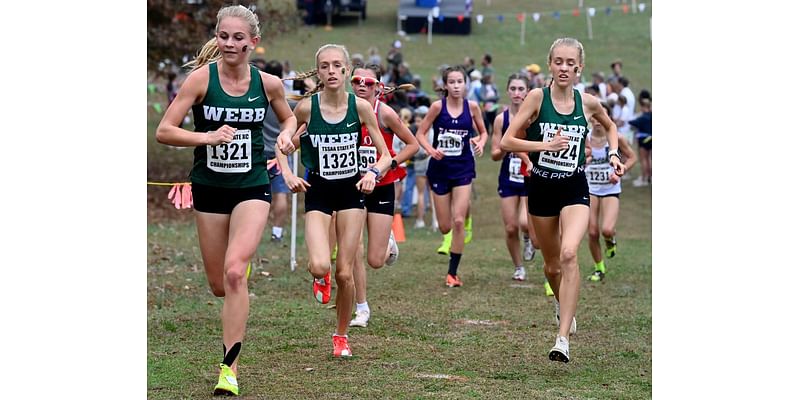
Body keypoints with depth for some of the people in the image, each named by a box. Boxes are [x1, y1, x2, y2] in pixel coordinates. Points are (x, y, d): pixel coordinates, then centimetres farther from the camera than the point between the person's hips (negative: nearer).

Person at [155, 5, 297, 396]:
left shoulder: (268, 84, -4)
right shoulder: (202, 77, -10)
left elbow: (288, 118, 18)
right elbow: (164, 131, -12)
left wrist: (285, 138, -4)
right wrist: (208, 137, -24)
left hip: (252, 187, -1)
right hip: (209, 189, 1)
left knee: (234, 273, -20)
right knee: (219, 286, 9)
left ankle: (230, 366, -12)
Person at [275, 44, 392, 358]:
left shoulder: (360, 107, -8)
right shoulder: (306, 107, -10)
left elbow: (385, 155, -1)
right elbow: (281, 146, 5)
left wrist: (373, 173, -20)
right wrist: (287, 173, -12)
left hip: (352, 191, 1)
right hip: (318, 191, -1)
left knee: (344, 273, 1)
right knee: (319, 266, -21)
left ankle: (341, 335, 24)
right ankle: (320, 278, 19)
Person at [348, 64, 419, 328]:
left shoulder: (385, 113, -12)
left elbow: (413, 145, -4)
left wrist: (389, 163, -15)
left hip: (381, 189, -3)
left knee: (375, 261, -2)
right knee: (353, 255, -5)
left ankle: (388, 240, 35)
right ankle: (362, 310, 11)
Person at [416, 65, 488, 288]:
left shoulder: (472, 107, -1)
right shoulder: (438, 106, -6)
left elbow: (483, 132, 13)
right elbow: (420, 133, -3)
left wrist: (481, 142, -9)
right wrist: (430, 149, -21)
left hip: (463, 169, 0)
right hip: (440, 168, 0)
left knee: (458, 221, -11)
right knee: (445, 227, 4)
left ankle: (453, 273, -2)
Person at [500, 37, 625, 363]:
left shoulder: (588, 103, -1)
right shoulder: (537, 97, -8)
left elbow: (610, 126, 23)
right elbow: (506, 142, -11)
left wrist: (613, 153, 7)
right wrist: (546, 144, -22)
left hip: (575, 189, -1)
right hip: (541, 188, 1)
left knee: (568, 254, -24)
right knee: (552, 265, 14)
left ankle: (563, 339, -25)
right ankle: (563, 305, 49)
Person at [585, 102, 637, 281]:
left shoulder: (616, 138, -8)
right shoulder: (584, 139, -4)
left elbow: (632, 157, 3)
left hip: (611, 190, -2)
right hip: (590, 190, 2)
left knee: (607, 230, -19)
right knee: (592, 233, -1)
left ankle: (611, 239, 20)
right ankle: (599, 268, 21)